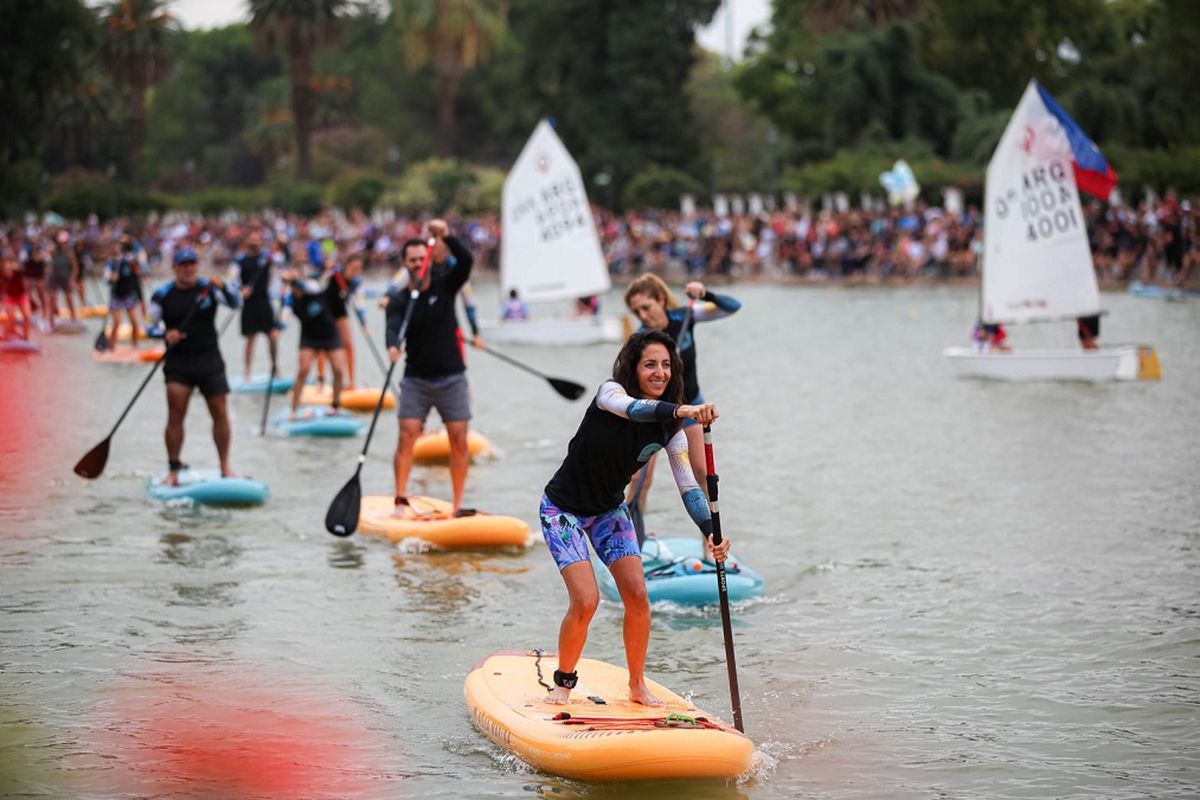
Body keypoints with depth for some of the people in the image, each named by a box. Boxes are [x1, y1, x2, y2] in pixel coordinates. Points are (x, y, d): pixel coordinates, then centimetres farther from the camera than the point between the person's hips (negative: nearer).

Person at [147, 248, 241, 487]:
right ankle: (173, 470, 0)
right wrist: (165, 334, -16)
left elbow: (235, 303, -11)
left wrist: (223, 288, -31)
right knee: (175, 414, -7)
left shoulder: (209, 288, 2)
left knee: (220, 412, 1)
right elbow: (150, 326, 5)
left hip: (209, 359, 1)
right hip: (177, 362, -1)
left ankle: (225, 467, 12)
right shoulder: (162, 295, 2)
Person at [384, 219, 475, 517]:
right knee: (407, 436, -12)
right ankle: (400, 501, -9)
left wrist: (446, 237, -29)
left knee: (459, 439, -4)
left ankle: (458, 504, 3)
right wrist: (393, 346, -43)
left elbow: (466, 261, -15)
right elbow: (394, 327, -21)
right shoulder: (399, 299, -2)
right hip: (416, 379, -1)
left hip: (451, 378, 1)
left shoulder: (445, 285, 2)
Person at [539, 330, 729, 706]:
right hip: (563, 508, -5)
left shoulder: (669, 429, -8)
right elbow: (631, 408, -46)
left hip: (609, 509, 5)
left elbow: (688, 485, -10)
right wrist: (681, 411, -64)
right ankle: (563, 682, 8)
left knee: (637, 595, -7)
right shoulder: (610, 392, -22)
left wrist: (710, 532, -27)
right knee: (586, 601, -15)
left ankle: (637, 686, 12)